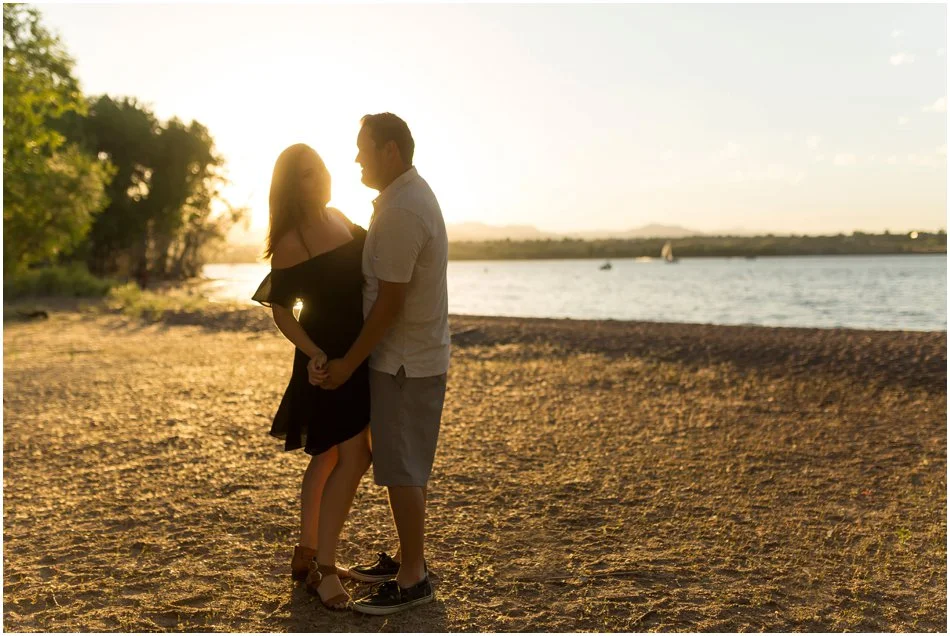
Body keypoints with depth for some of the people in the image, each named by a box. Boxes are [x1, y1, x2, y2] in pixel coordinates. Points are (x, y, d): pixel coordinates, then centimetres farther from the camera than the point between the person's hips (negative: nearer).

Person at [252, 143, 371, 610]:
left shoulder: (340, 219, 4)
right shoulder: (290, 243, -16)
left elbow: (368, 273, 18)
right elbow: (281, 310, -11)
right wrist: (312, 351, -22)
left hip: (357, 352, 8)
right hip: (327, 357, -8)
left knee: (328, 458, 16)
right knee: (352, 460, -9)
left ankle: (307, 555, 29)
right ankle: (324, 570, 2)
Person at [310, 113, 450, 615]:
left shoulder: (400, 211, -21)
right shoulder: (413, 193, 12)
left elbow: (390, 303, -21)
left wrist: (347, 364, -14)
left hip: (405, 362, -10)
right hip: (414, 354, 10)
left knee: (401, 470, -3)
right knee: (406, 467, 17)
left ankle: (412, 579, 7)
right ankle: (407, 558, 29)